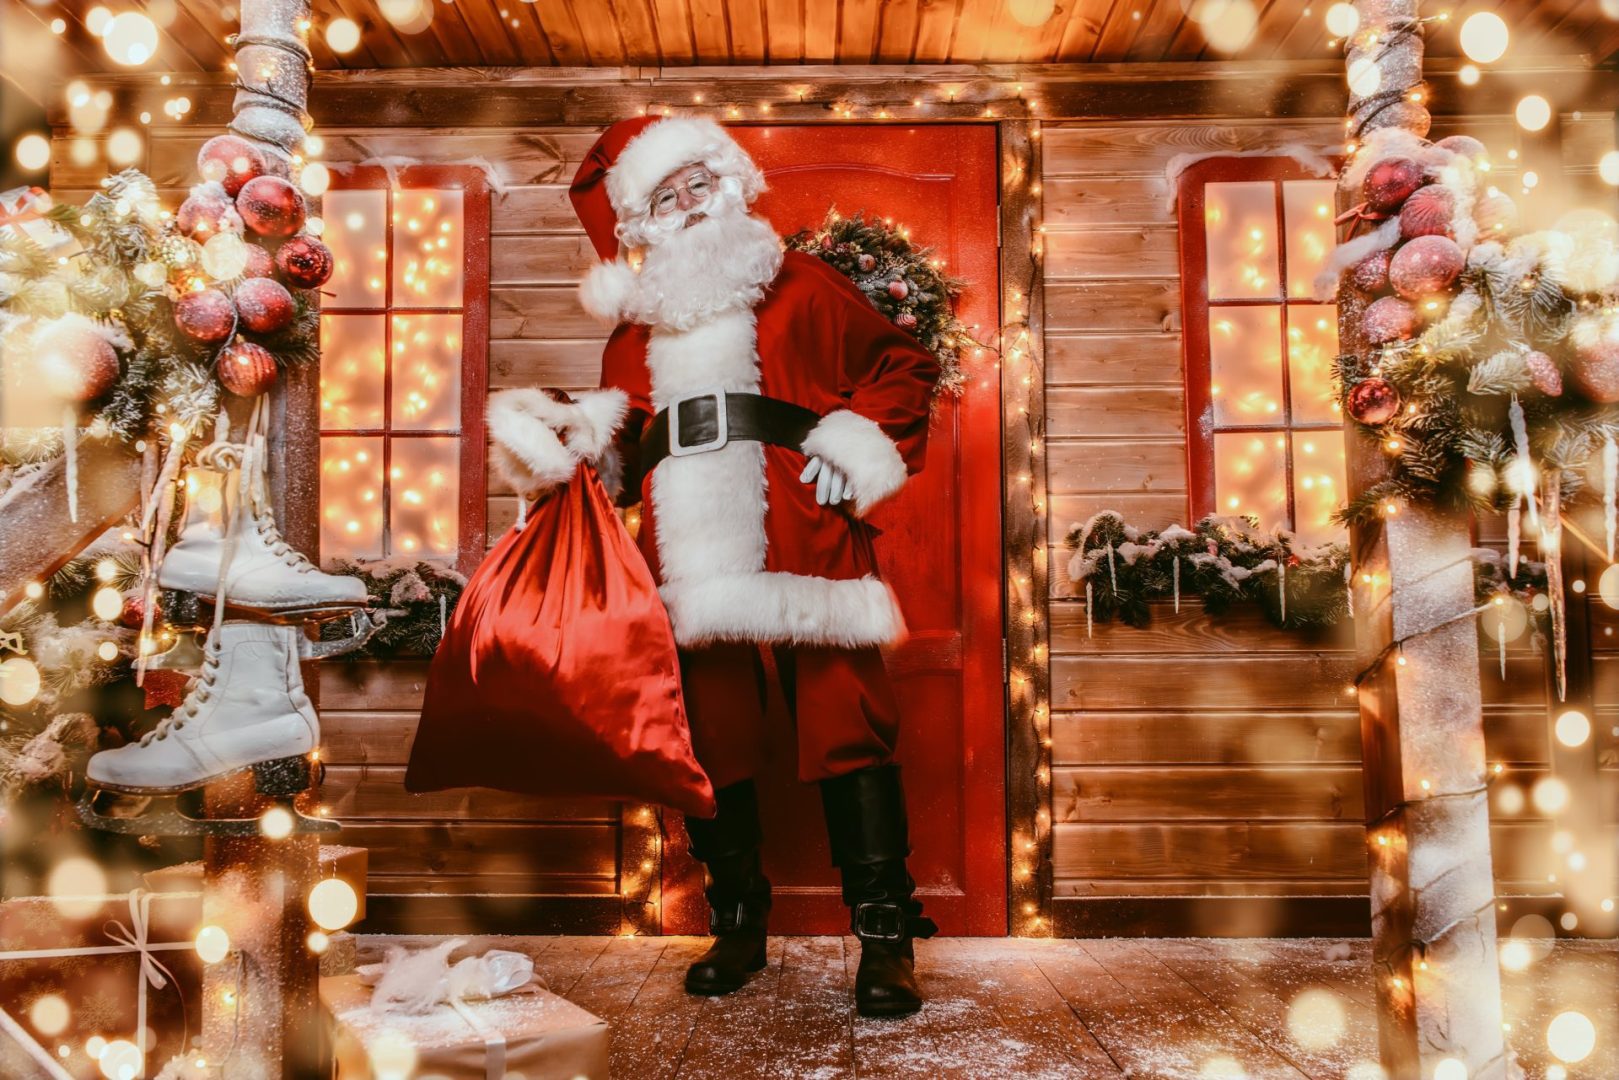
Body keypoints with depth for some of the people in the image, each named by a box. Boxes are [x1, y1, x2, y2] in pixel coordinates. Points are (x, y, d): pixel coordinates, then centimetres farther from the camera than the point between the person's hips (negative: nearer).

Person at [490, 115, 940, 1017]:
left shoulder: (802, 290, 10)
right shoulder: (633, 334, 20)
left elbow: (902, 367, 10)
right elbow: (622, 455, 25)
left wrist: (868, 451, -4)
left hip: (808, 559, -4)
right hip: (694, 571, 4)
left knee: (847, 736, -7)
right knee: (712, 748, 9)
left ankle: (887, 937, 4)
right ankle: (739, 927, 26)